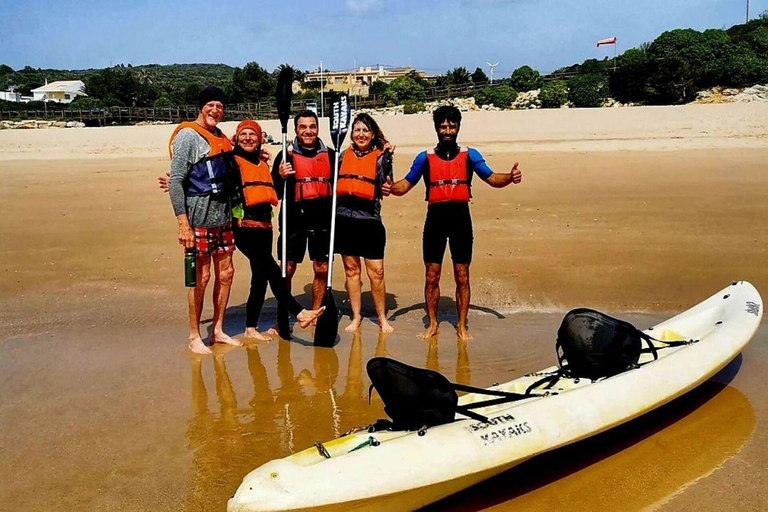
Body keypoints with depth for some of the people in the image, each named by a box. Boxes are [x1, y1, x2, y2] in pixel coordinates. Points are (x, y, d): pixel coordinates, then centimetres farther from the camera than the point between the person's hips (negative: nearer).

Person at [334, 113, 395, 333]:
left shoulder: (380, 156, 3)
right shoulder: (343, 156, 11)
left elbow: (385, 185, -11)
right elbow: (332, 182, 19)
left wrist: (387, 157, -15)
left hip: (370, 219, -3)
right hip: (344, 218, 3)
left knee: (376, 272, -2)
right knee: (351, 269, 9)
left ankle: (382, 318, 13)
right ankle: (356, 317, 20)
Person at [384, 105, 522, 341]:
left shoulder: (469, 155, 8)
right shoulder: (425, 157, 9)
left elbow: (492, 178, 6)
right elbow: (406, 184, 8)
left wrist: (510, 177, -16)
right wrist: (390, 188, -15)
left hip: (460, 217, 0)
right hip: (435, 218, 0)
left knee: (462, 276, 3)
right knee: (432, 276, 4)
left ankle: (462, 326, 16)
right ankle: (432, 324, 19)